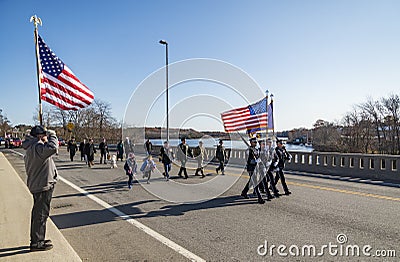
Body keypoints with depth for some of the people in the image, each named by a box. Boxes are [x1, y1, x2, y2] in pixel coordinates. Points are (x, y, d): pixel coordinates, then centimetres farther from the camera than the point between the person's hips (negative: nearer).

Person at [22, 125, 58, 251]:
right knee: (41, 214, -1)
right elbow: (52, 148, -39)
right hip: (43, 185, -11)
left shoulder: (31, 148, 13)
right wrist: (52, 135, -24)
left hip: (36, 185, 11)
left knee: (37, 212, 20)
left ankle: (36, 239, 33)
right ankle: (37, 243, 9)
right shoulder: (37, 147, -21)